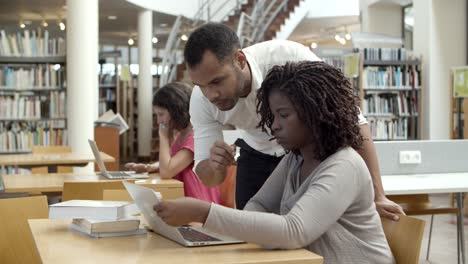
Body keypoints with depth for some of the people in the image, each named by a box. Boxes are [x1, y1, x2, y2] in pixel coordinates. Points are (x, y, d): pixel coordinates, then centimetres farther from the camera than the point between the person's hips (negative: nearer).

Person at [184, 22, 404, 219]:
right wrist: (214, 166, -39)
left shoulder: (289, 57, -37)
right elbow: (208, 179, -15)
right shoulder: (201, 100, -23)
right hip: (257, 155, 3)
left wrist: (377, 196, -33)